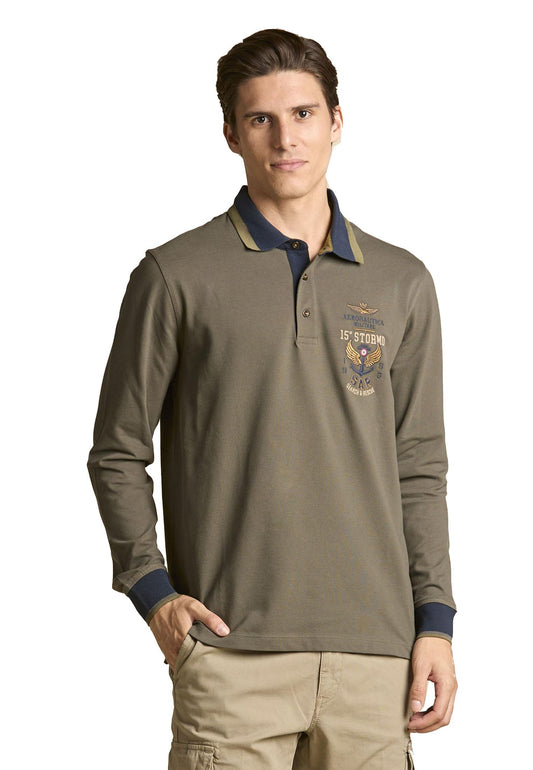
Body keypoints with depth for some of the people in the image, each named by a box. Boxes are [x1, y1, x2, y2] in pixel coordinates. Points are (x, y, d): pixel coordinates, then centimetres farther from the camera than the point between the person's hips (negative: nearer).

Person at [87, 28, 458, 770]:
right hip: (233, 656, -3)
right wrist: (152, 590, -5)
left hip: (374, 652, 3)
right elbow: (117, 454, 7)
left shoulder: (402, 283, 11)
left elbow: (419, 469, 13)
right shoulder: (176, 276, 2)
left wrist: (435, 622, 6)